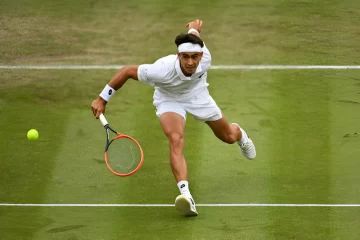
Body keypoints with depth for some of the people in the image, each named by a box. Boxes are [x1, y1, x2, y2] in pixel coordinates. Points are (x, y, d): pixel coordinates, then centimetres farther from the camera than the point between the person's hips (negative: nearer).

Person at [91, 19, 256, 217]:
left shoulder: (205, 60, -35)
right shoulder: (163, 70, -44)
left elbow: (194, 30, -12)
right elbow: (126, 71, -31)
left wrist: (194, 29, 13)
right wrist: (102, 99, -27)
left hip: (197, 95, 3)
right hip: (169, 99, -3)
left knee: (228, 137, 18)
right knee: (176, 140, -31)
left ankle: (239, 134, 59)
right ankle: (185, 195, -41)